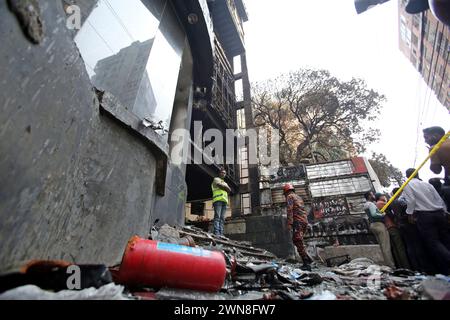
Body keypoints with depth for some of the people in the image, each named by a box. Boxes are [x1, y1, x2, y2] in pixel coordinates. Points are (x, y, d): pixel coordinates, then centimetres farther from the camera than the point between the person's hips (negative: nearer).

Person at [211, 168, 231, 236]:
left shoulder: (225, 183, 33)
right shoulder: (216, 179, 13)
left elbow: (229, 190, 15)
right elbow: (220, 186, -8)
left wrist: (224, 187, 0)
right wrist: (226, 187, 6)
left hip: (224, 201, 7)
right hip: (218, 200, -7)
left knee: (222, 218, -3)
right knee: (217, 217, -16)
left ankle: (221, 234, -8)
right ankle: (216, 233, -23)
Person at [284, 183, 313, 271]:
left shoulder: (289, 196, 1)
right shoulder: (299, 197, 26)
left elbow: (290, 210, -13)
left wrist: (289, 223, -18)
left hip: (297, 221, -9)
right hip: (305, 221, 9)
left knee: (299, 243, -8)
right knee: (295, 240, 16)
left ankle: (306, 264, -10)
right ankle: (307, 259, 15)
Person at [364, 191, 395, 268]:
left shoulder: (366, 205, 22)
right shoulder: (371, 204, -10)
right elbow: (374, 214, -23)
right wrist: (383, 215, -12)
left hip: (373, 225, 10)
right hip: (378, 224, -10)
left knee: (383, 246, 10)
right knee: (386, 246, -8)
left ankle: (388, 264, 12)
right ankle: (391, 265, -8)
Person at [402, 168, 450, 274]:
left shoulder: (407, 185, -1)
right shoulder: (427, 184, 14)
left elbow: (411, 200, -12)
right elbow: (440, 200, 12)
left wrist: (410, 213, -3)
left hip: (424, 215, -6)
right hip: (439, 213, 6)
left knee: (433, 243, -2)